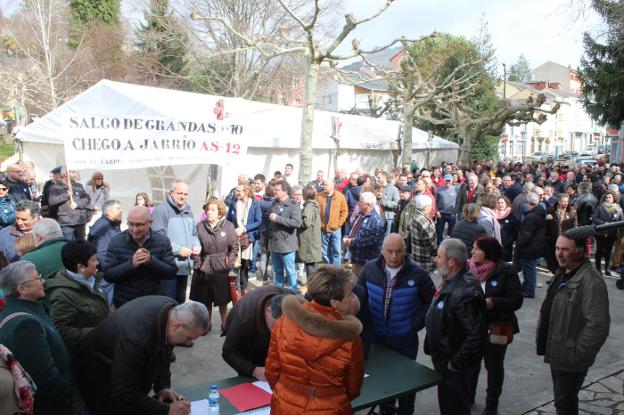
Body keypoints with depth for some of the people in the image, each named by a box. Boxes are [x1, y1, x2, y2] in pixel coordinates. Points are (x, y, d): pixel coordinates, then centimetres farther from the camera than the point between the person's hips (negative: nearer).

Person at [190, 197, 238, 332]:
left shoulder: (228, 226, -3)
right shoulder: (200, 226, -1)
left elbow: (234, 246, 2)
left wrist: (230, 262, -5)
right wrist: (197, 260, -4)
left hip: (221, 268, -1)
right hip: (203, 268, 1)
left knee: (222, 300, 8)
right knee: (204, 299, 10)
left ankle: (224, 324, 26)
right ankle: (207, 323, 29)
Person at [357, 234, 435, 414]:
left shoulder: (417, 274, -16)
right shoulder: (370, 269, -11)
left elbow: (432, 302, -5)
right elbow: (359, 298, 1)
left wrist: (415, 323, -10)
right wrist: (367, 326, -3)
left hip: (405, 339, -2)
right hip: (377, 337, 2)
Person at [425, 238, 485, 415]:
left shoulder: (466, 292, -31)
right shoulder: (450, 281, 0)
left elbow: (475, 336, -32)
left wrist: (456, 363, -22)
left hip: (454, 367, -9)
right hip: (443, 360, 9)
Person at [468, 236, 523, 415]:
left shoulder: (506, 272, -15)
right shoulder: (469, 268, -5)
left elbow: (516, 300, -17)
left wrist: (492, 302, -28)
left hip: (495, 328, -3)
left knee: (494, 366, 14)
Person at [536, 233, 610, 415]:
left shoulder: (591, 281, -24)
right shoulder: (563, 272, 6)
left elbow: (598, 325, -29)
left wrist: (577, 354, -22)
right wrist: (542, 338, 14)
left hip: (569, 358, -8)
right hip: (557, 352, 8)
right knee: (561, 398, 23)